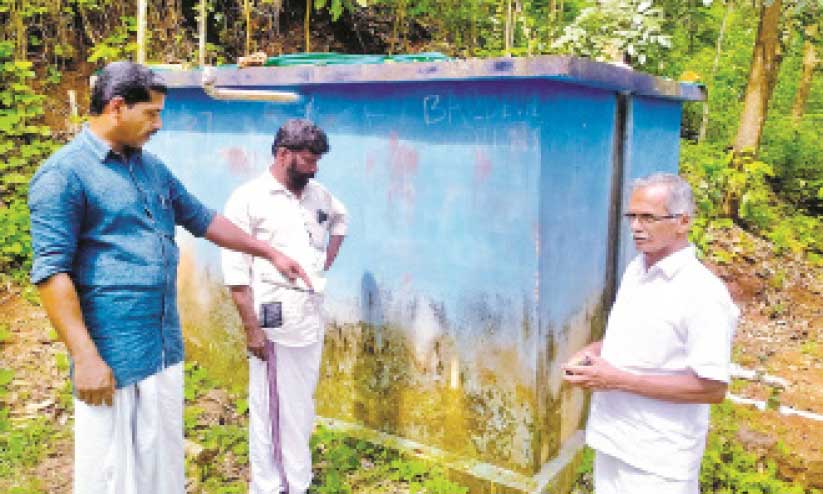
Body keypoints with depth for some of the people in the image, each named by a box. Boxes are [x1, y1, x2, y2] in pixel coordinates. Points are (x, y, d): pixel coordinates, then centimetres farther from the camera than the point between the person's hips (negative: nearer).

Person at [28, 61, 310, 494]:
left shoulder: (151, 167, 12)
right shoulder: (64, 174, -11)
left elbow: (202, 220, 21)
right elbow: (51, 272, -15)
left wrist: (270, 253, 22)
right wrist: (85, 357, -19)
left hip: (166, 347, 7)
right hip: (111, 355, -7)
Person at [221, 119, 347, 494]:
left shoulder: (319, 195, 8)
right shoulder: (249, 198, -10)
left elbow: (340, 219, 30)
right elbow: (236, 272, -13)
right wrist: (252, 328, -16)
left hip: (312, 317, 7)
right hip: (274, 320, -6)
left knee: (302, 406, 17)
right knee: (271, 409, 3)